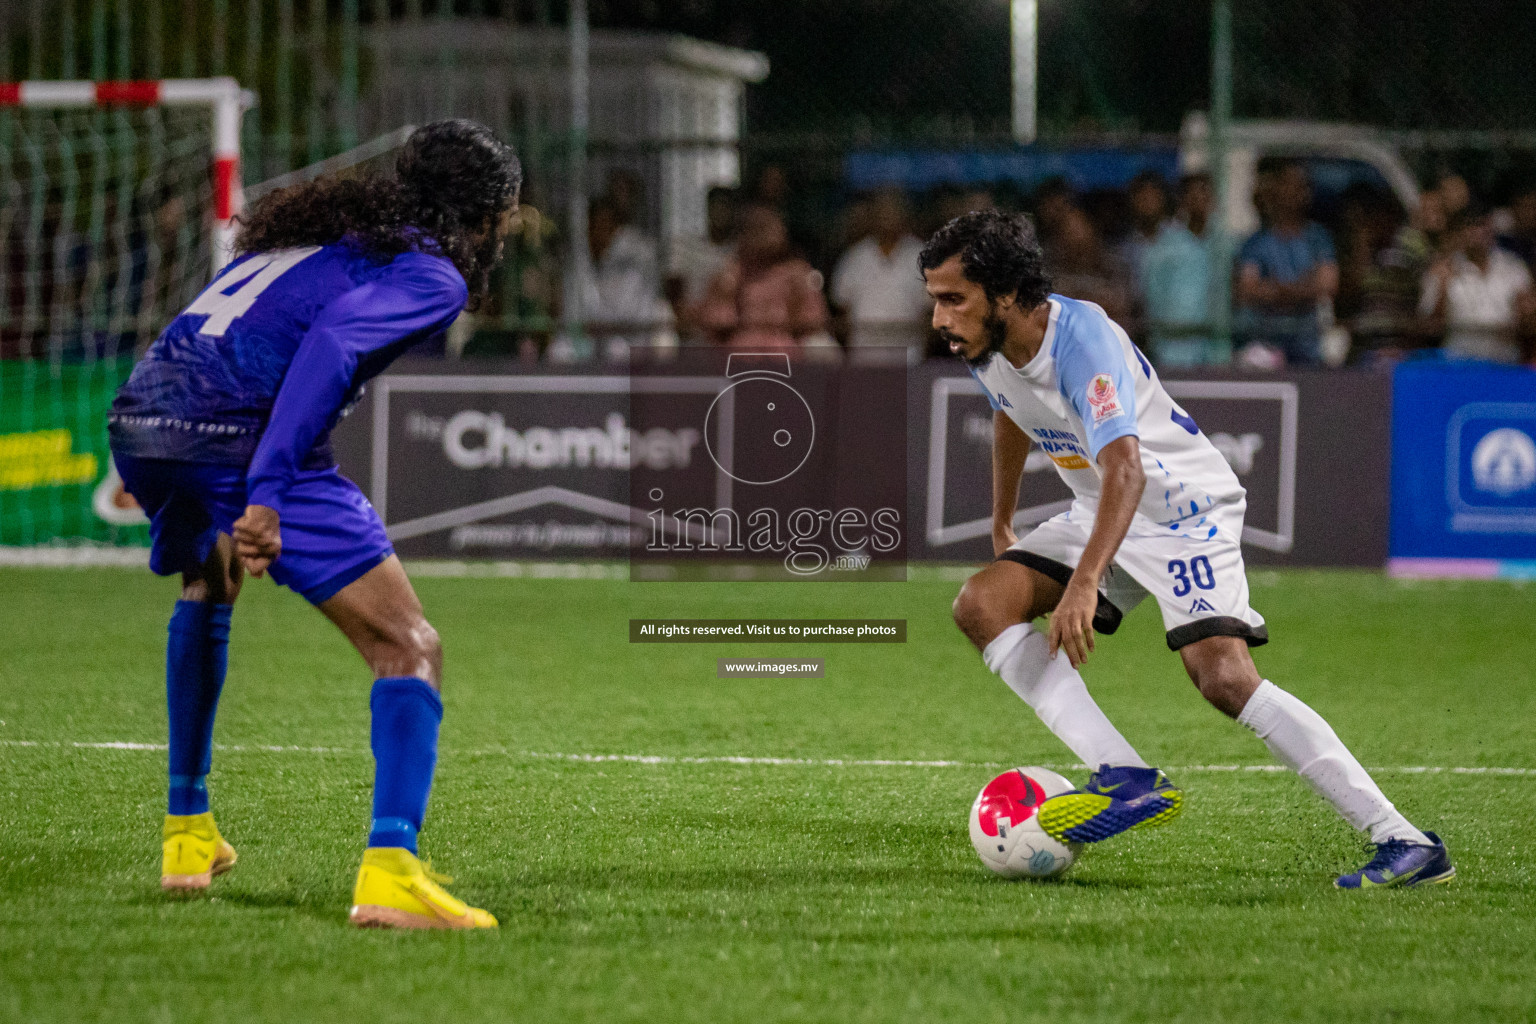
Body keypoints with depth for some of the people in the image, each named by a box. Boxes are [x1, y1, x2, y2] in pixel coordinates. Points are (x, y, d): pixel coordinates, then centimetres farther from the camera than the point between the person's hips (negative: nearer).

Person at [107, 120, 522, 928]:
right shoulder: (431, 276, 4)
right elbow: (330, 345, -14)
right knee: (409, 647, -3)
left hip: (137, 416, 8)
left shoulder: (328, 223, 29)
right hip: (237, 432, -8)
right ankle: (388, 873, -22)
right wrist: (266, 494, -23)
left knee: (206, 591, 38)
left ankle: (187, 833, 41)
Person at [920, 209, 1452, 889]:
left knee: (1224, 678, -25)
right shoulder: (985, 347, -4)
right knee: (980, 605, -12)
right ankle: (1126, 780, -20)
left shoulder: (1082, 338, -30)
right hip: (1100, 515, 9)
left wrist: (1084, 583, -54)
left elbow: (1124, 468, -43)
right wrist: (1001, 528, 29)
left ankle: (1405, 843, -23)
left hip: (1183, 507, -9)